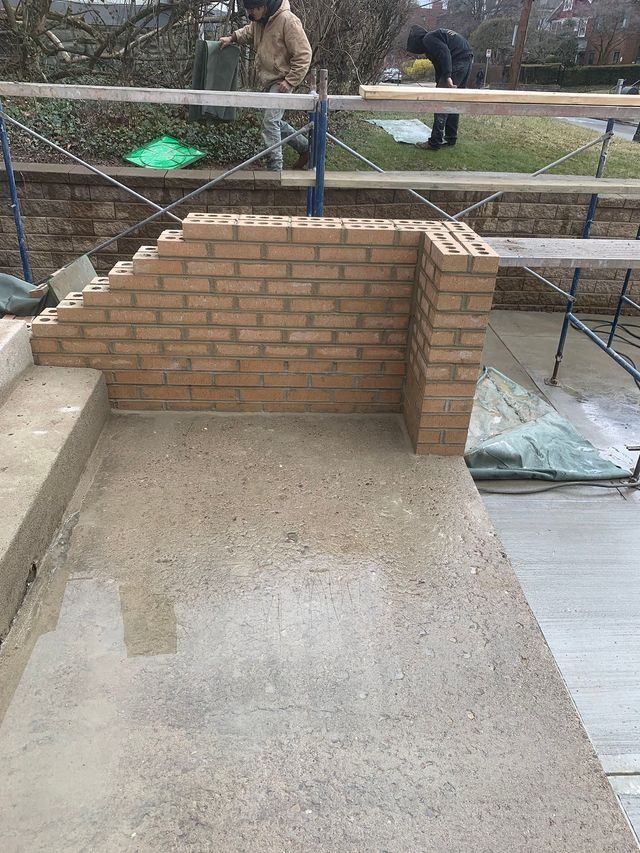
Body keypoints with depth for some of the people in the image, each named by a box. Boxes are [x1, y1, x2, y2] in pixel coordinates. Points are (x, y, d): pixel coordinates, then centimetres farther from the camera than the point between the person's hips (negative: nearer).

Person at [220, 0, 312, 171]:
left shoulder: (288, 20, -19)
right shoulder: (259, 21, 5)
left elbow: (303, 54, -19)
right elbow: (248, 32, 26)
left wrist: (290, 81, -21)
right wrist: (232, 38, 8)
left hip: (281, 82, -9)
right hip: (268, 82, 9)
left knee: (270, 122, -16)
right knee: (273, 121, 15)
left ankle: (274, 169, -12)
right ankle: (305, 147, 28)